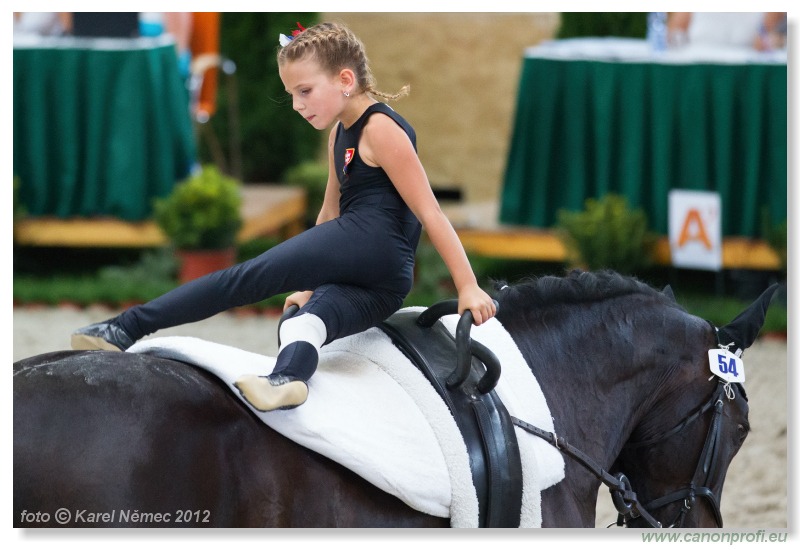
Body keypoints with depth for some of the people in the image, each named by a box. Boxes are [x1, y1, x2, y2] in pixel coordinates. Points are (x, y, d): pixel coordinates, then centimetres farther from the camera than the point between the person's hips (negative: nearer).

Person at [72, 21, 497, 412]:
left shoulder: (381, 129, -4)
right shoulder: (340, 133, 26)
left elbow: (429, 212, -9)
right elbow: (331, 213, 34)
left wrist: (468, 287, -12)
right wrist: (309, 285, 36)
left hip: (373, 241, -9)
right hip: (378, 289, 9)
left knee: (251, 278, -14)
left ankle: (130, 326, -20)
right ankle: (287, 379, -49)